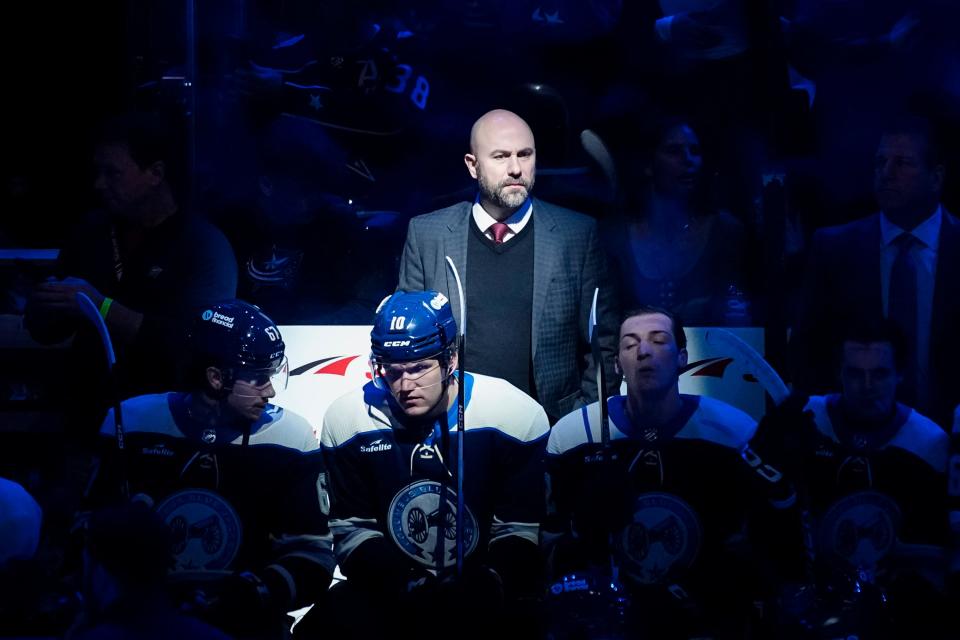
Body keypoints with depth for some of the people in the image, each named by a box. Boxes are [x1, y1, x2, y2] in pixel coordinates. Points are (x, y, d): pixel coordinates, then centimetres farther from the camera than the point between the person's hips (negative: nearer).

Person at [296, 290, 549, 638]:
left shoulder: (518, 414, -8)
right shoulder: (347, 420, -2)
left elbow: (524, 531, -3)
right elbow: (352, 530, 3)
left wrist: (492, 583, -23)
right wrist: (400, 582, -15)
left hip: (485, 596, -1)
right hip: (391, 593, 2)